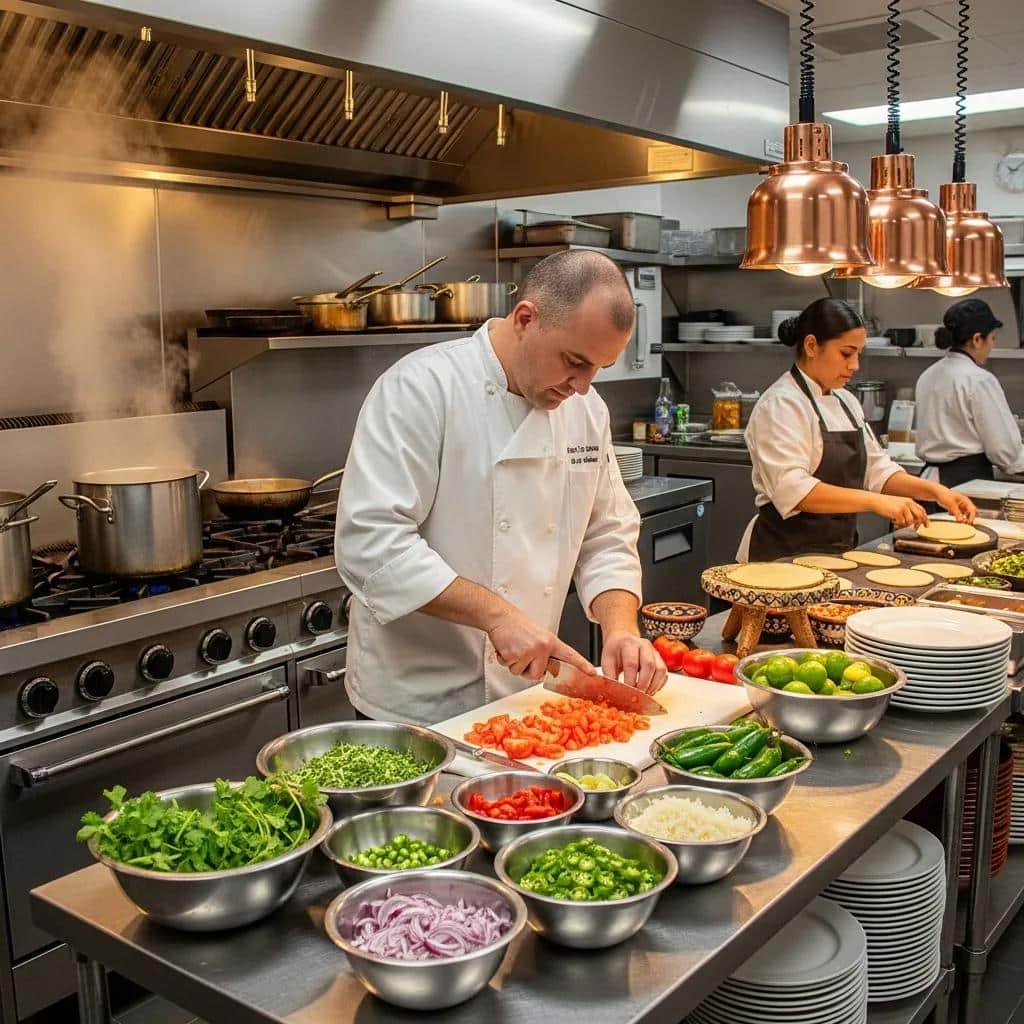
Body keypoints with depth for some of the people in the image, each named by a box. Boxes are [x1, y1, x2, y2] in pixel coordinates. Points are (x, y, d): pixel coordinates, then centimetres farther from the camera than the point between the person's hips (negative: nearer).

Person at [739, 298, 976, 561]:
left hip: (836, 553, 8)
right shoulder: (781, 404, -15)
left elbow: (877, 470, 12)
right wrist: (874, 501, -33)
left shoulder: (845, 401, 12)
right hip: (785, 557, -8)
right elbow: (792, 490, -27)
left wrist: (935, 491, -3)